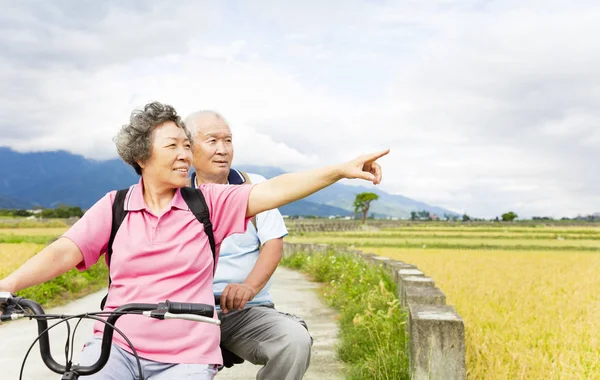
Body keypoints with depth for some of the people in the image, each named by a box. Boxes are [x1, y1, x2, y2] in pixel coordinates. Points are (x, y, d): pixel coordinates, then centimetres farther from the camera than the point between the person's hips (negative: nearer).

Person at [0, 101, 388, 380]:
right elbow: (63, 252, -5)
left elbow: (273, 191, -6)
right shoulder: (114, 207, 4)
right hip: (117, 347, 0)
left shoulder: (209, 202, 2)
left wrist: (341, 170, -15)